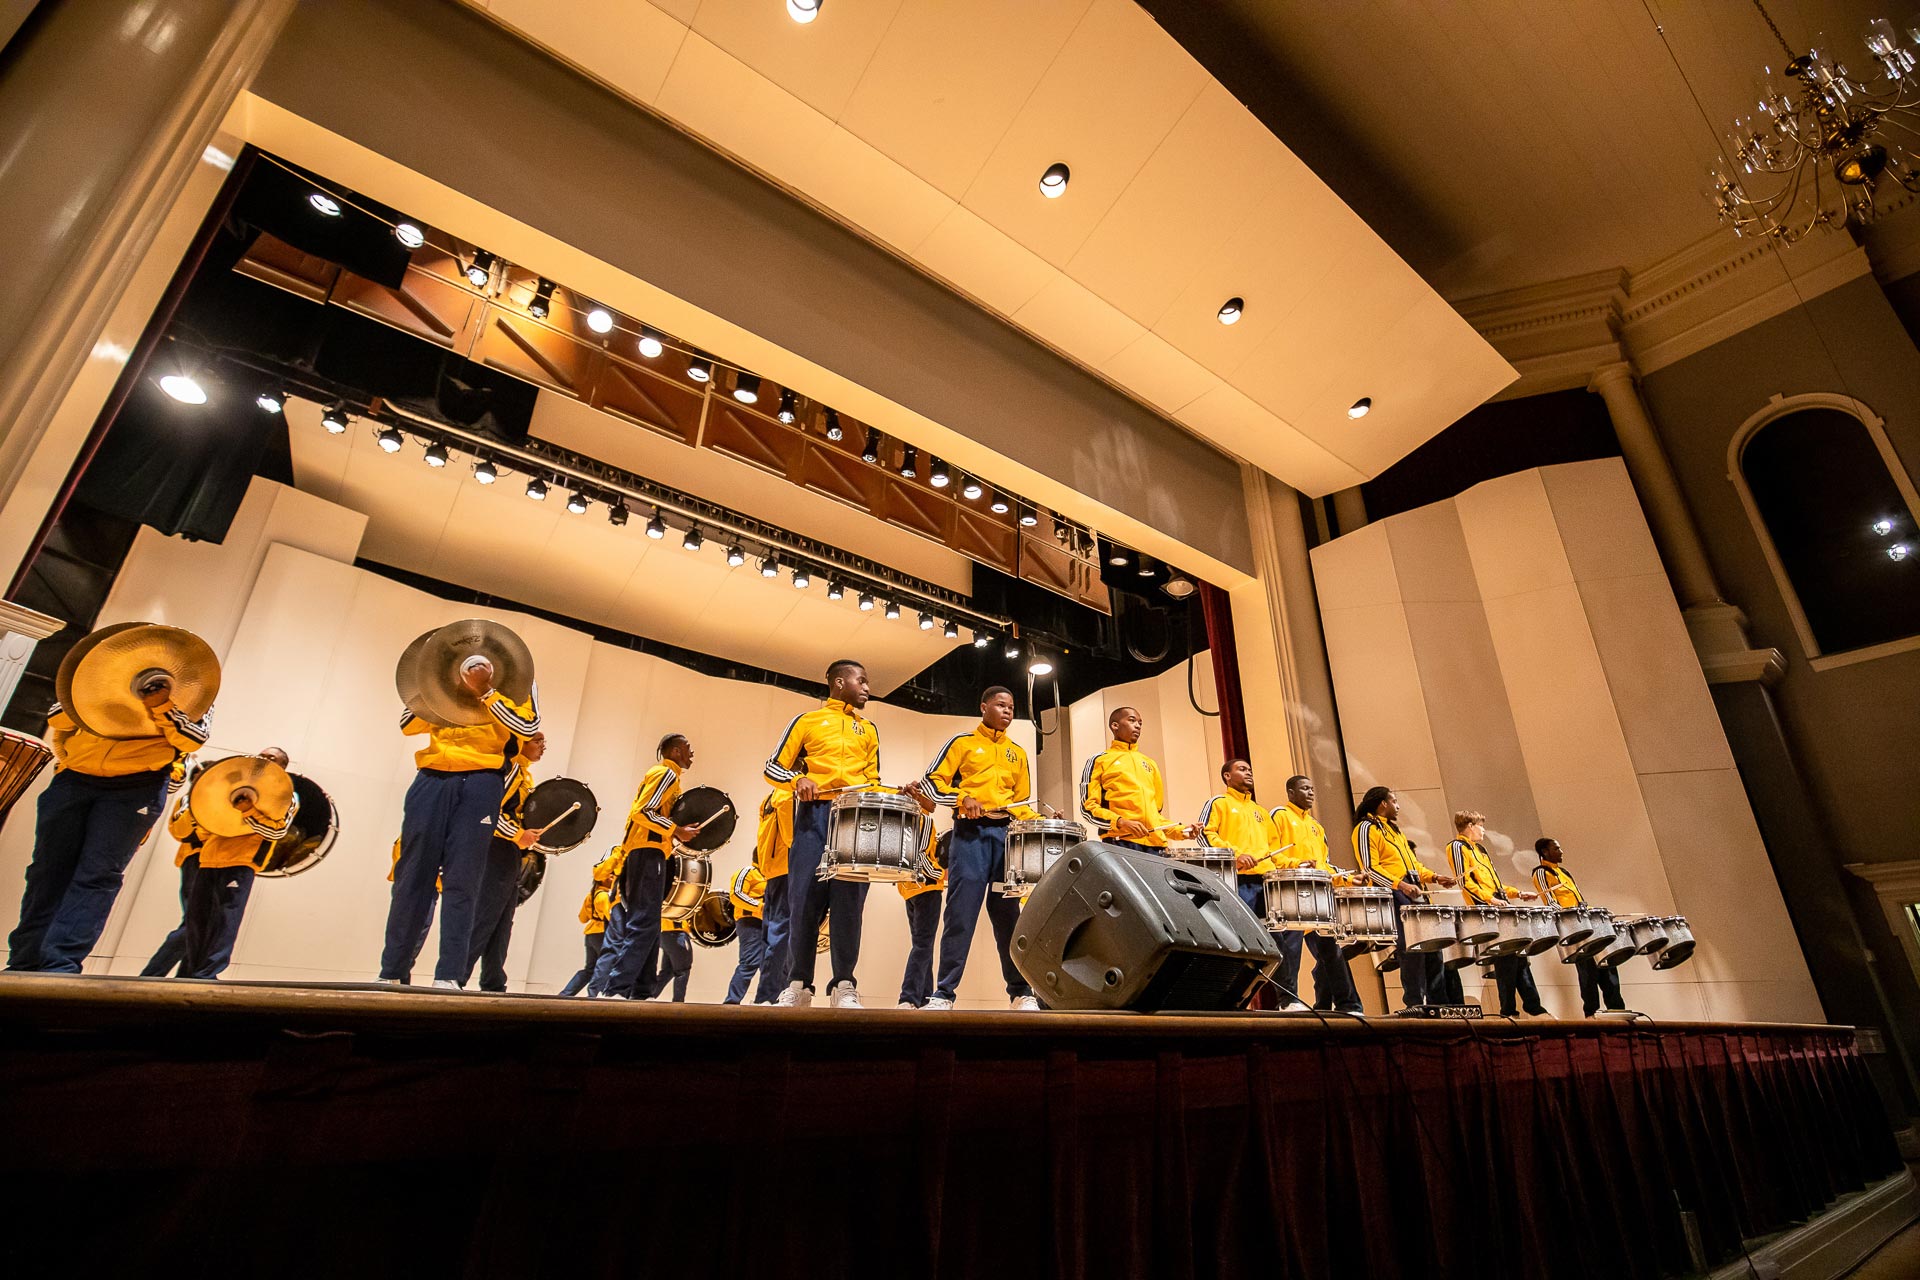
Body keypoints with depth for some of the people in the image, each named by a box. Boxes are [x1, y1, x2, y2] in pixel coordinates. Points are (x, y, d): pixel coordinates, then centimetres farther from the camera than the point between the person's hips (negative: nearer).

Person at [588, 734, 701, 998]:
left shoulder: (662, 774, 24)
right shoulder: (667, 773, -6)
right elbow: (644, 811, -18)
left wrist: (675, 832, 14)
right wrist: (677, 830, -14)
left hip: (634, 853, 10)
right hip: (648, 852, -10)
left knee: (624, 926, 9)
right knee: (644, 924, -11)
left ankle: (598, 987, 9)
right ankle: (616, 990, -12)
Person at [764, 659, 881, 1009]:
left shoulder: (868, 729, 23)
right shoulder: (807, 721, 12)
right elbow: (774, 767, 10)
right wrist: (798, 780, -11)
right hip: (814, 814, -2)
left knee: (849, 901, -4)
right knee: (804, 898, -4)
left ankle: (843, 985, 2)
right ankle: (798, 984, 7)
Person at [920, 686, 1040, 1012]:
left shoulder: (1018, 753, 21)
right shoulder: (963, 742, 8)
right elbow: (932, 781, 1)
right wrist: (962, 798, -15)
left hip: (1007, 834, 4)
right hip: (970, 832, -4)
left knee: (1008, 914, 5)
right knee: (961, 913, -7)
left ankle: (1021, 992, 13)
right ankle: (944, 993, 0)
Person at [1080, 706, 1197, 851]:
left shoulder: (1149, 764, 26)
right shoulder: (1099, 761, 8)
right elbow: (1088, 807, 0)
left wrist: (1179, 829, 10)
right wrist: (1121, 822, -15)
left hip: (1153, 844, 5)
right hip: (1119, 843, -5)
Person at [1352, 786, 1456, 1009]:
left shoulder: (1395, 829, 25)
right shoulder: (1367, 828, -4)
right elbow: (1370, 868, -13)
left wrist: (1434, 877, 11)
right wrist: (1401, 885, -23)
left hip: (1414, 893, 9)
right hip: (1394, 894, -9)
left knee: (1433, 945, 6)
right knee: (1411, 947, -14)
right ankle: (1415, 1003, -7)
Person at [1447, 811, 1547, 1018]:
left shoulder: (1479, 848, 23)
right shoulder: (1457, 846, -5)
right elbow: (1464, 881, -14)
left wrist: (1518, 894, 19)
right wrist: (1489, 899, -20)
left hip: (1500, 907, 9)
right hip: (1484, 909, -9)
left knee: (1519, 953, 8)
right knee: (1505, 956, -10)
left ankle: (1533, 1004, 14)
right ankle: (1508, 1009, -4)